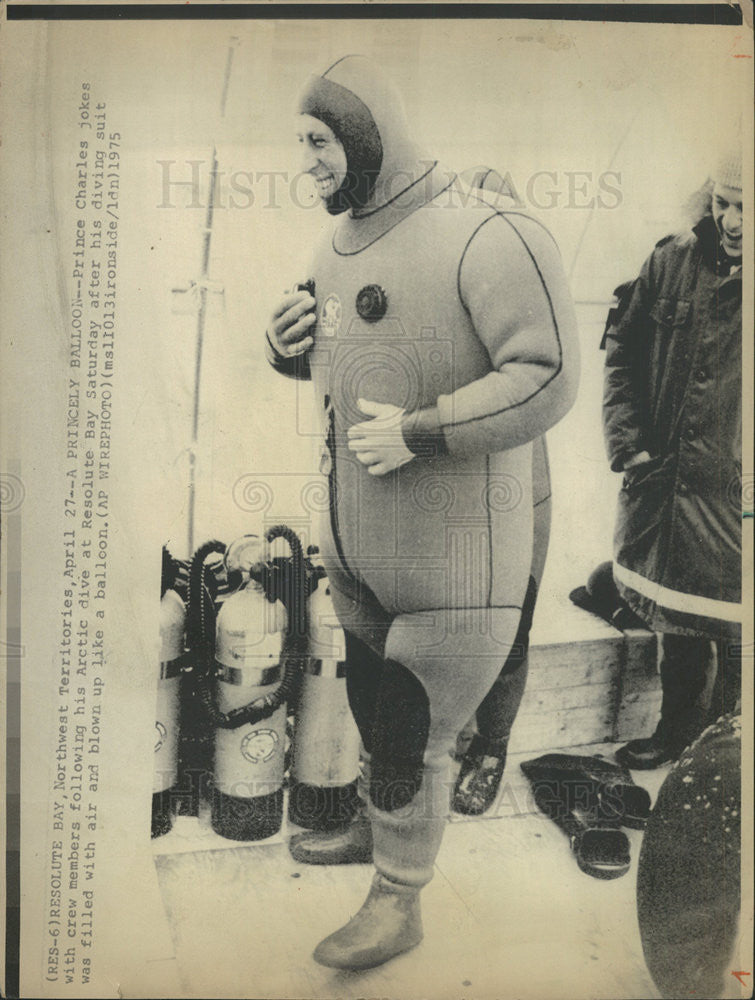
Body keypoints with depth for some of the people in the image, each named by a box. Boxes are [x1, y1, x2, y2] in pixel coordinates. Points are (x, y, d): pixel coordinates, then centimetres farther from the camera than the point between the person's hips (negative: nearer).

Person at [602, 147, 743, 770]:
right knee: (675, 626, 21)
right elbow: (623, 350, 9)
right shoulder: (674, 261, 1)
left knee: (732, 636, 12)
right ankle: (675, 731, 45)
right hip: (663, 487, 4)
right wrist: (628, 441, 0)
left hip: (732, 510, -3)